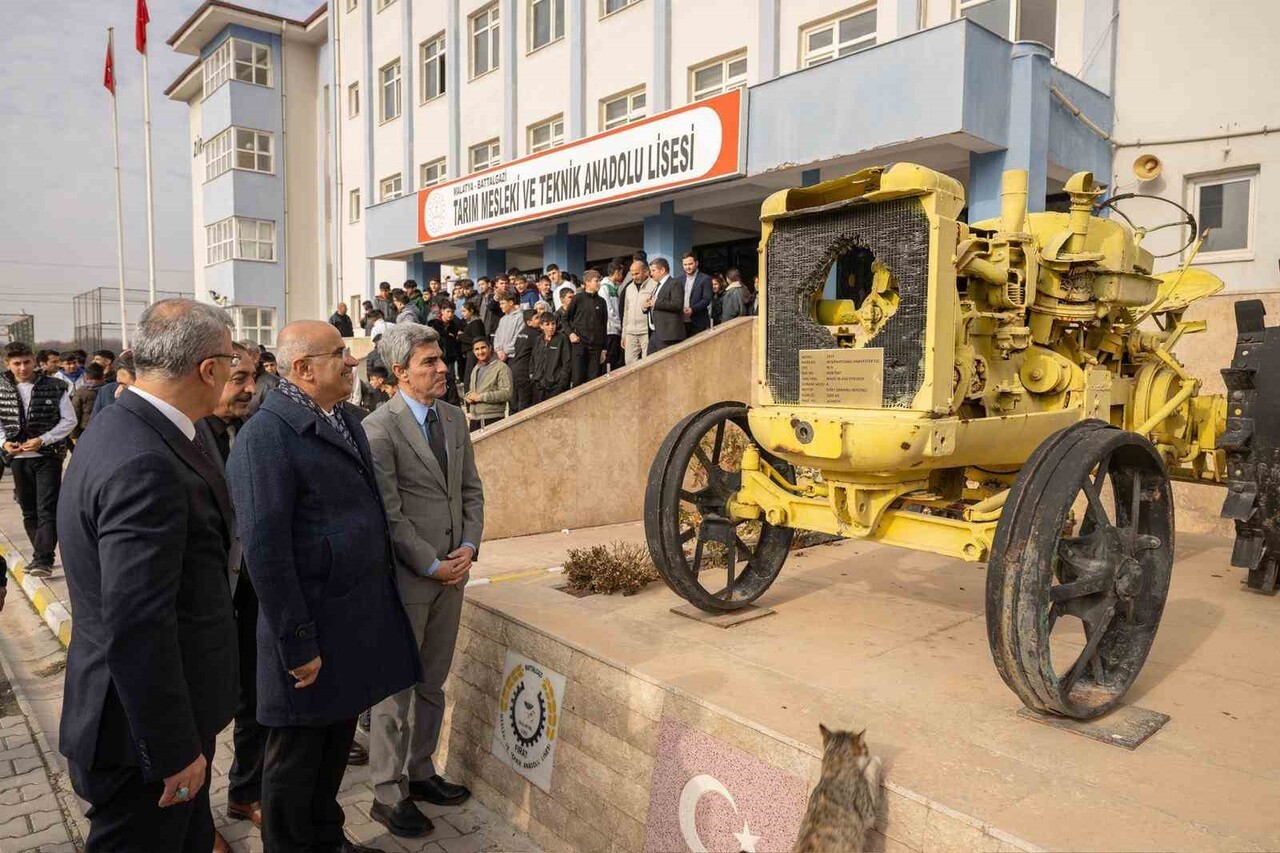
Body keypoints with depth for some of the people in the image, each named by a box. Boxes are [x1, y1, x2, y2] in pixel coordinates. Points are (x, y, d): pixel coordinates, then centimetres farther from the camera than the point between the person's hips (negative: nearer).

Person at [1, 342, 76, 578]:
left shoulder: (55, 387, -5)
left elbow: (69, 420, -4)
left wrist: (42, 440, -14)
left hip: (48, 455, -4)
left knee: (47, 509, -9)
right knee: (29, 511, 11)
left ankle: (42, 559, -9)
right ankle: (43, 556, 22)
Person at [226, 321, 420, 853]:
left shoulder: (345, 419, 7)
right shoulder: (266, 436, -20)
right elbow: (265, 551, -21)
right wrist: (296, 644, -18)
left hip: (359, 620, 8)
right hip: (313, 633, -8)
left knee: (337, 739, 24)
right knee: (297, 751, 13)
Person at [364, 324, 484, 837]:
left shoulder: (454, 418, 8)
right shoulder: (379, 428, -13)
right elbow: (388, 513, -15)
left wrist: (469, 547, -2)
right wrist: (431, 565, -14)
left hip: (452, 570, 6)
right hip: (407, 577, -6)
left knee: (432, 683, 18)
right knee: (396, 688, 7)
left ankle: (420, 772, 34)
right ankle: (388, 795, 21)